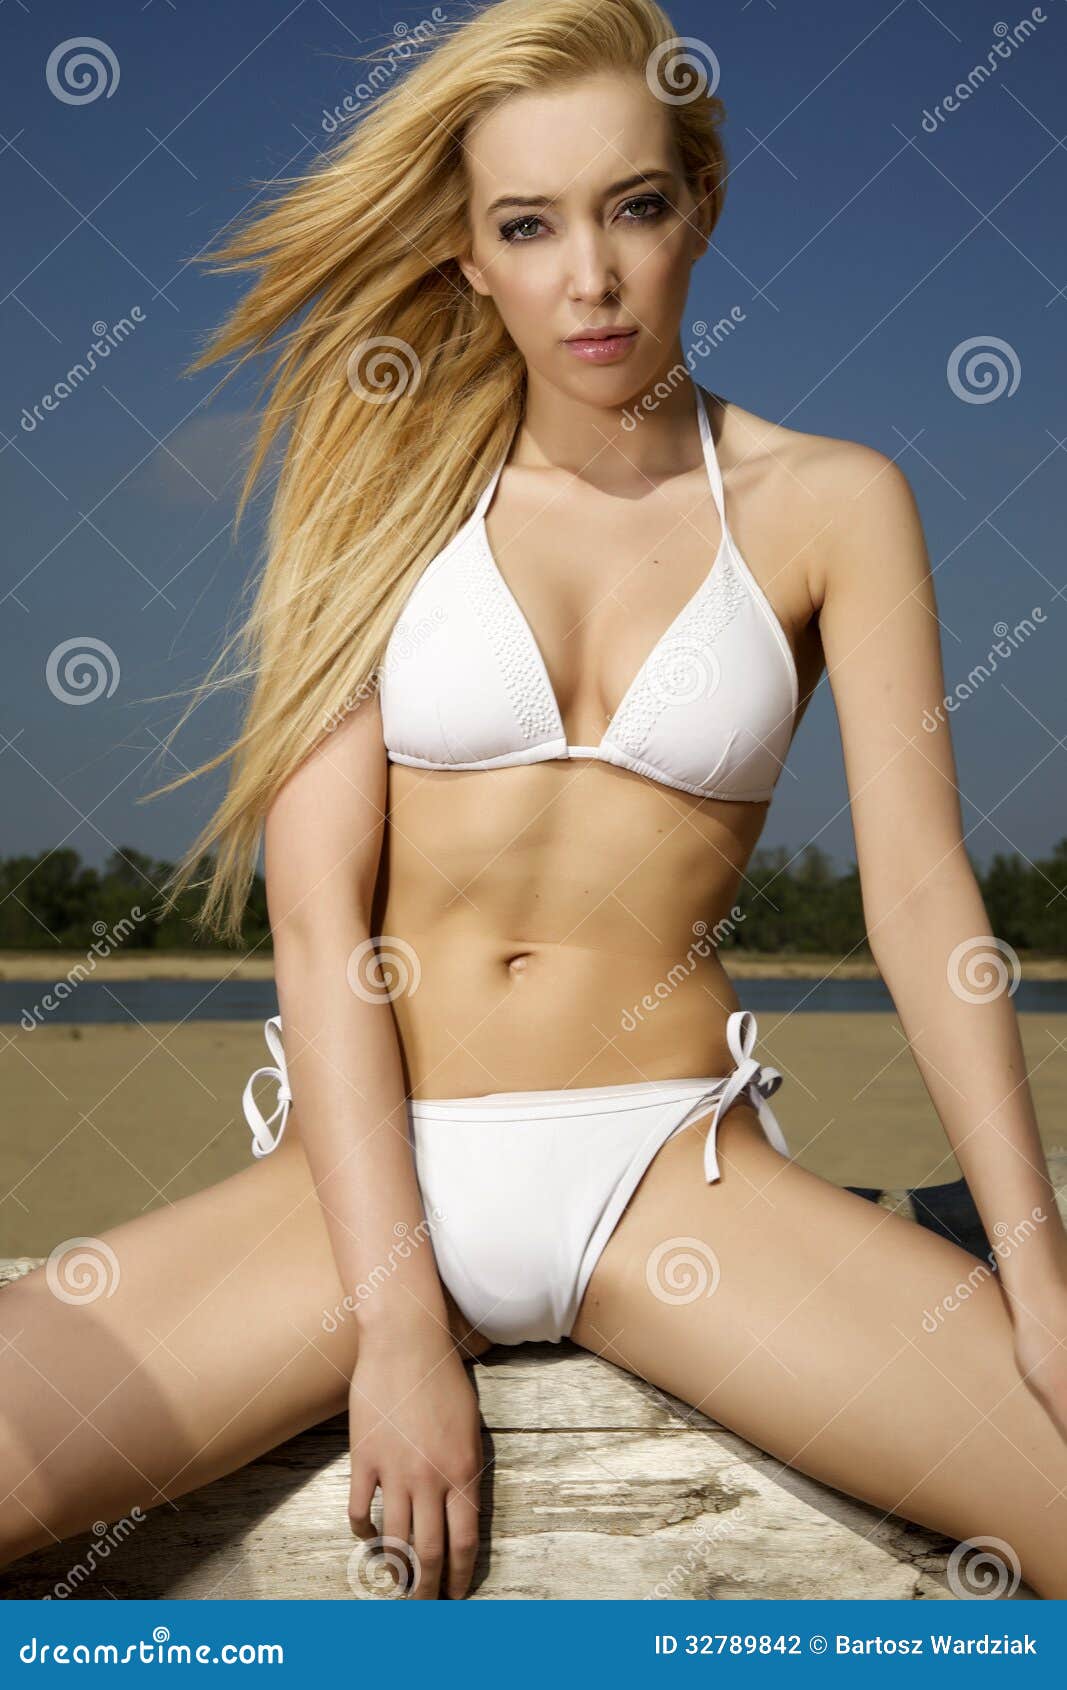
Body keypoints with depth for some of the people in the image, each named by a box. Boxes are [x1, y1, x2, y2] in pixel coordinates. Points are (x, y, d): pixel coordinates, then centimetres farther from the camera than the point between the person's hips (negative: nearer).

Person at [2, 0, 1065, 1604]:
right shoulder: (392, 483, 4)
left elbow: (921, 891, -1)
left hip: (671, 1173, 0)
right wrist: (394, 1320, -13)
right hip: (368, 1171, 0)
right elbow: (317, 912, -4)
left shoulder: (826, 505, 4)